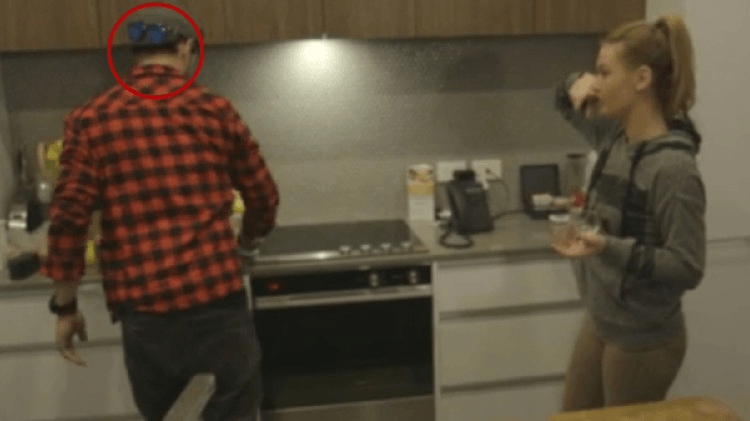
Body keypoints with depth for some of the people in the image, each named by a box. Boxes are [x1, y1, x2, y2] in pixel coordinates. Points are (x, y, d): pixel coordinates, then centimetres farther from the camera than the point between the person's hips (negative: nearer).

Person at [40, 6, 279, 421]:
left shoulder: (90, 118, 2)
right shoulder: (214, 108, 3)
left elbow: (68, 216, -5)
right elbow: (264, 196, 8)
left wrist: (65, 305, 6)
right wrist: (250, 236, 30)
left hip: (143, 307, 1)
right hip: (217, 298, -1)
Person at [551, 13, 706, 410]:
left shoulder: (672, 166, -25)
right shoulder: (615, 135, -2)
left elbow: (688, 268, -23)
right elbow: (571, 105, 17)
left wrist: (609, 248, -33)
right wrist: (577, 85, -5)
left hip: (644, 341, -8)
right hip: (599, 323, 8)